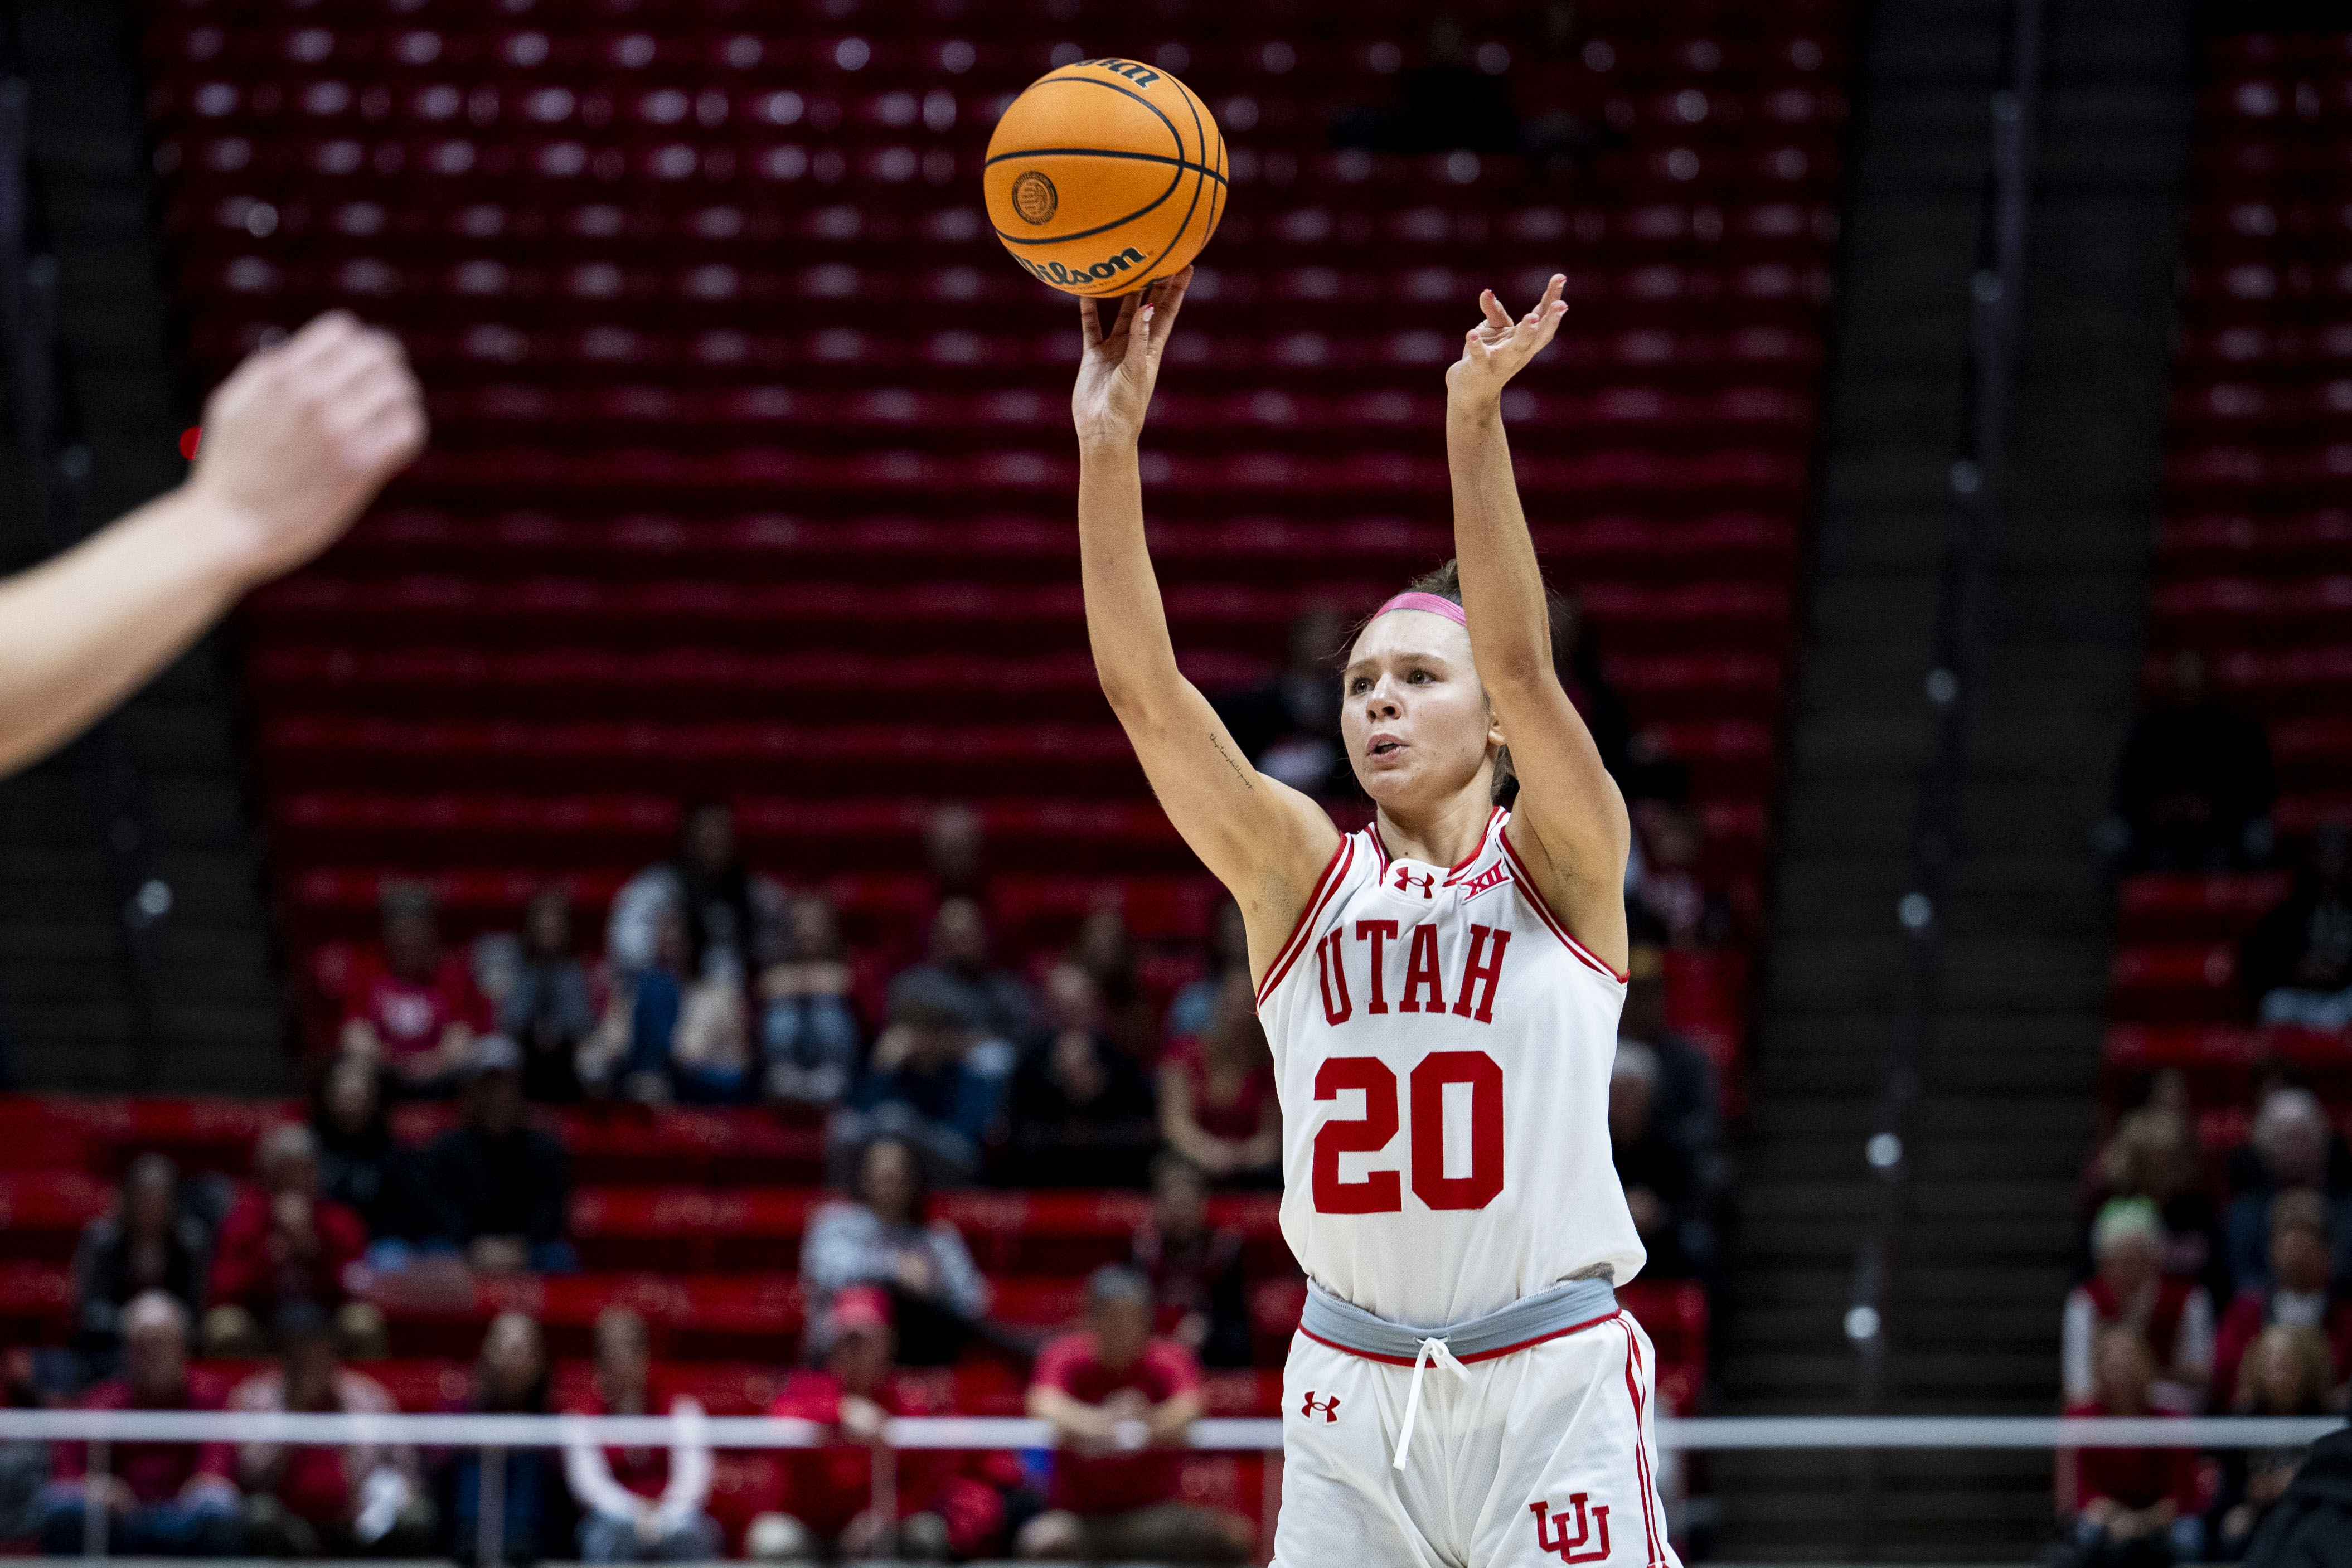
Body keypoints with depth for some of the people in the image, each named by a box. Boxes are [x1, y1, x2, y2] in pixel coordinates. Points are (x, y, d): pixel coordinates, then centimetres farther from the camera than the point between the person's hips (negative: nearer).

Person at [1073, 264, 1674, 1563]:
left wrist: (1474, 422, -30)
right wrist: (1108, 445, -19)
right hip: (1355, 1393, 3)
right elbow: (1139, 684, -6)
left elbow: (1523, 668, -18)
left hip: (1552, 1384, -3)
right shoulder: (1301, 874, 5)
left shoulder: (1564, 863, 0)